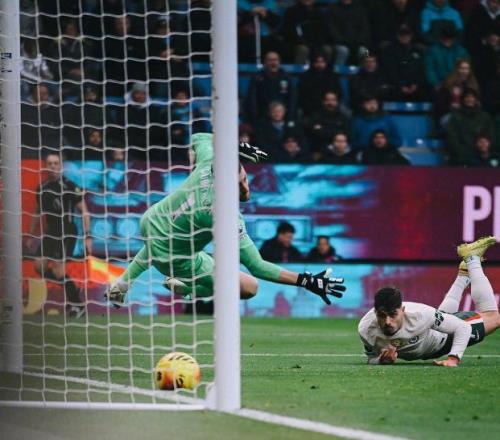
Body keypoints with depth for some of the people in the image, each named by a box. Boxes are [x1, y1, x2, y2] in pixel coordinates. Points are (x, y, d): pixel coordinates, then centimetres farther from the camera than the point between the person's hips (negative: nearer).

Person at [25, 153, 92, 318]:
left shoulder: (69, 186, -11)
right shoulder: (42, 188, 7)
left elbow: (84, 211, -10)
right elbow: (37, 213, 20)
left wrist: (87, 236, -17)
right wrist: (31, 236, 20)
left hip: (67, 232, -7)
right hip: (50, 233, 7)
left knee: (58, 270, -14)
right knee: (39, 266, -1)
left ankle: (78, 305, 0)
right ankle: (72, 290, 17)